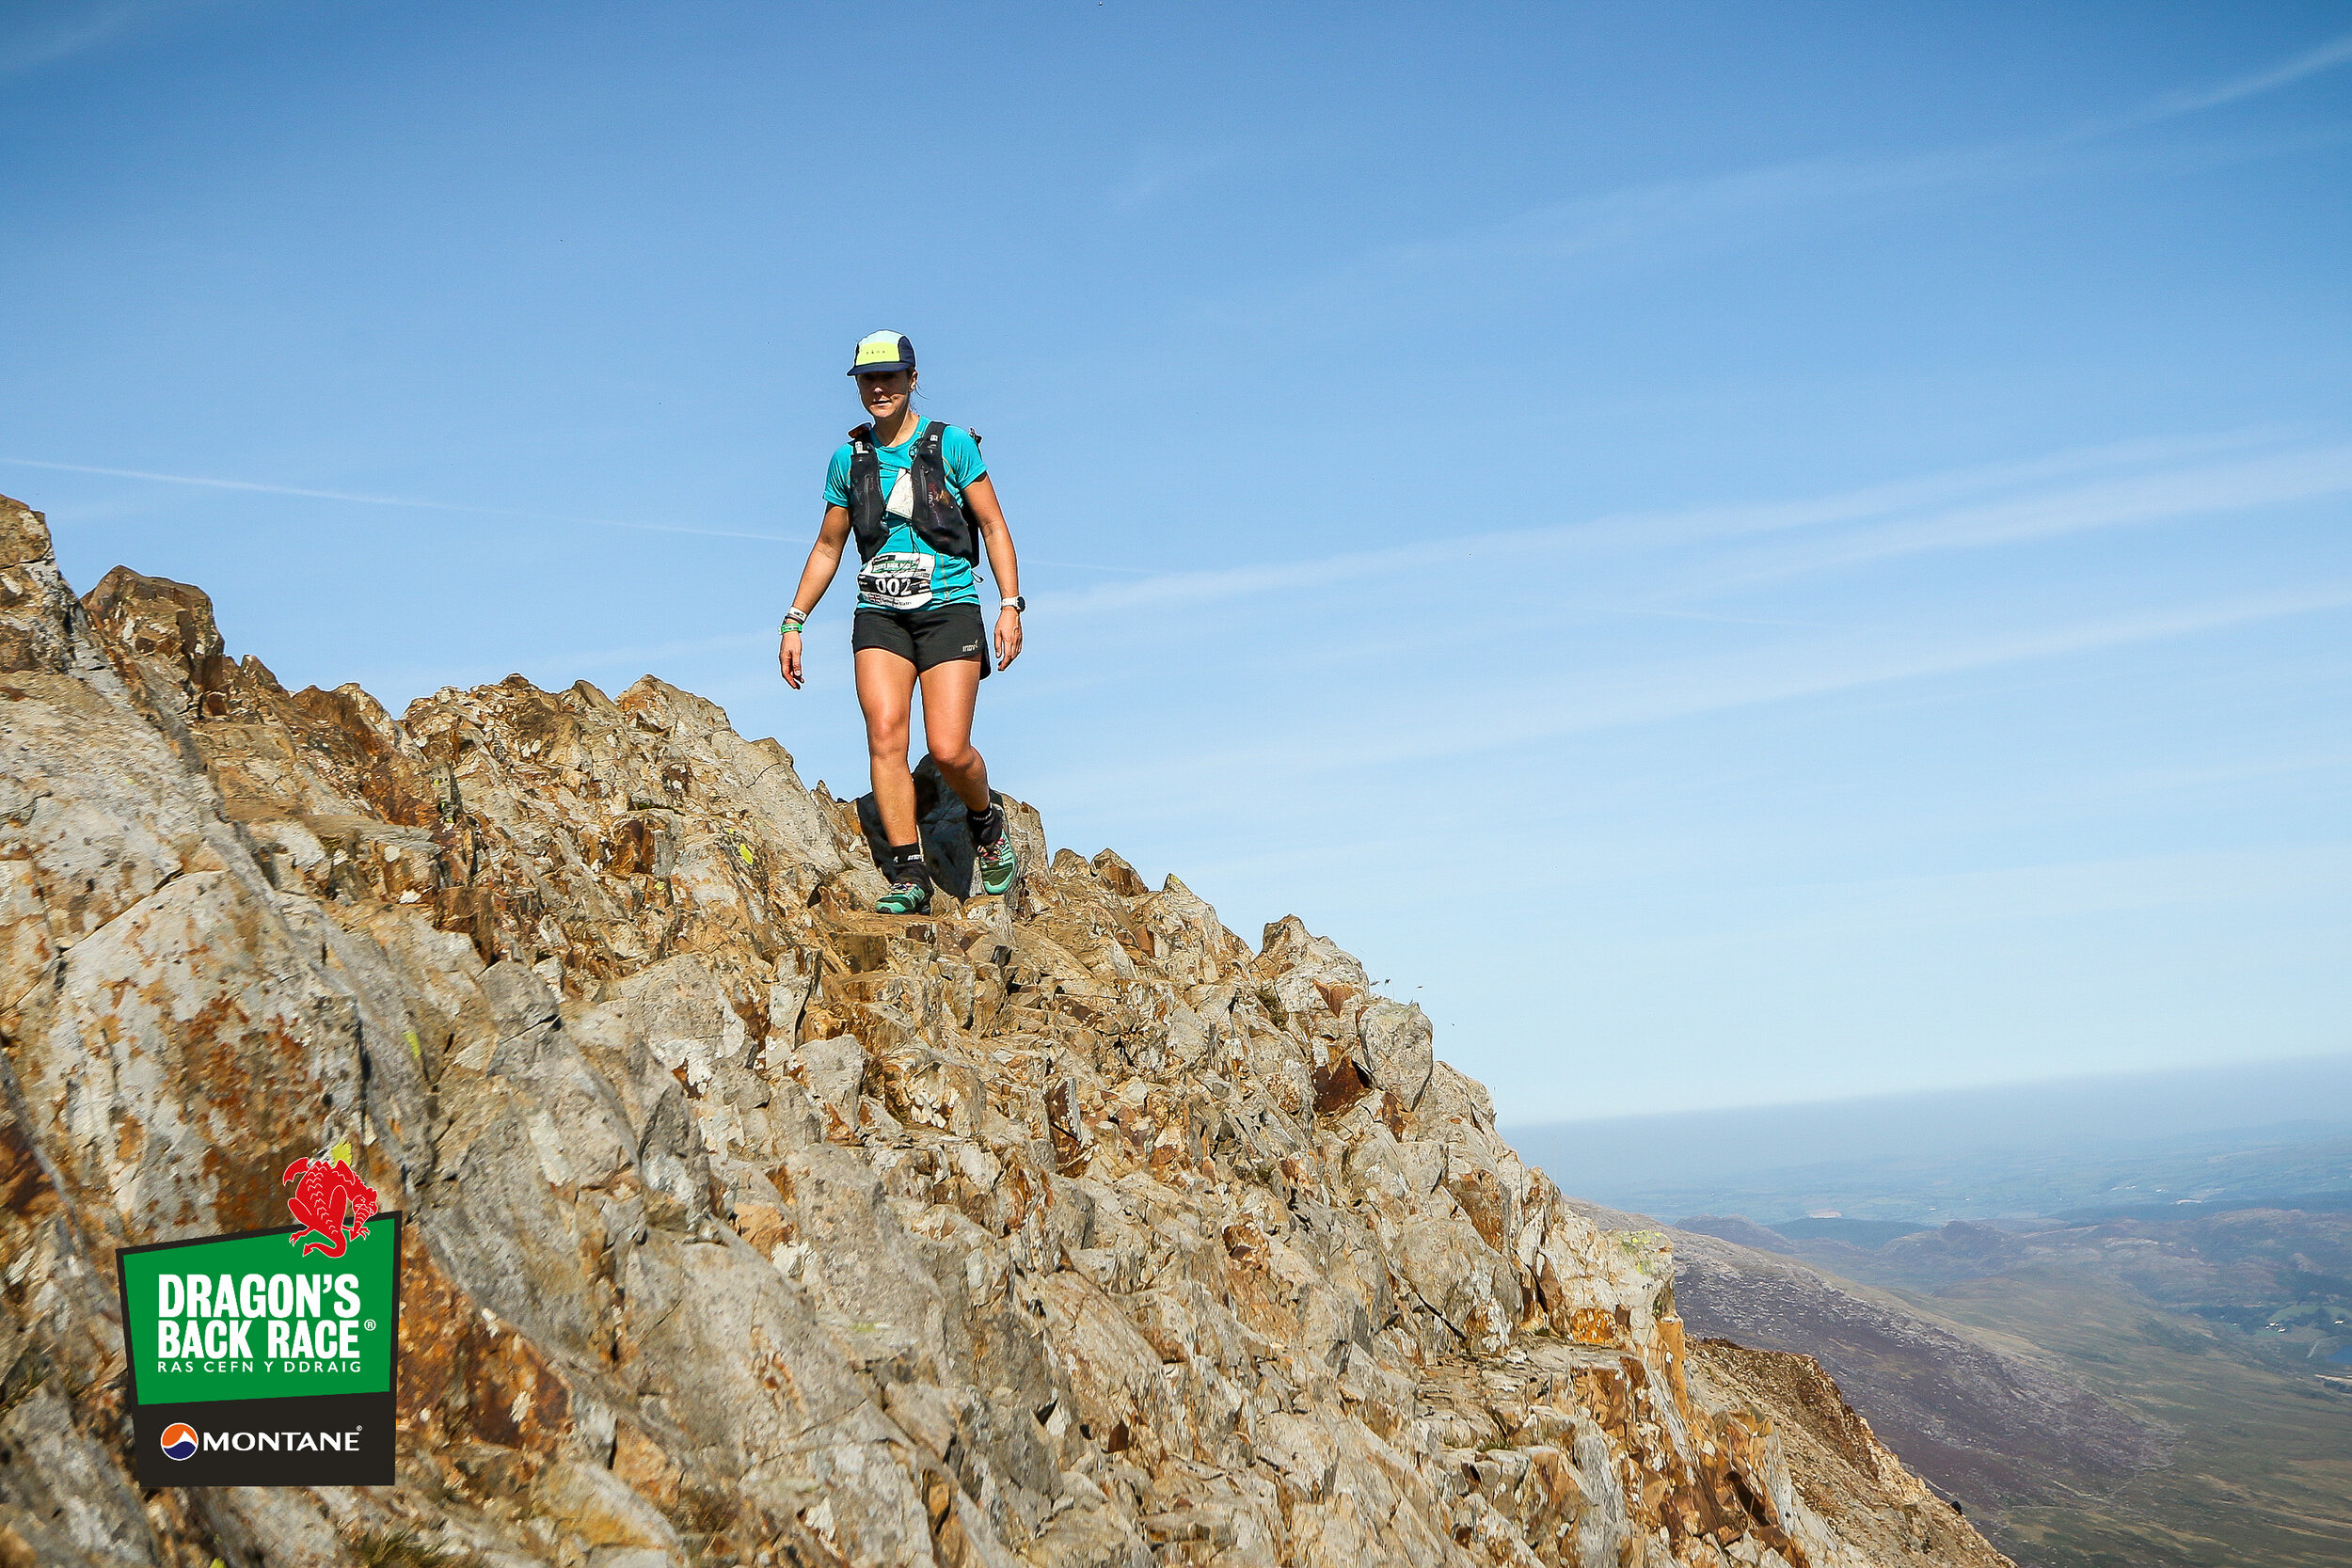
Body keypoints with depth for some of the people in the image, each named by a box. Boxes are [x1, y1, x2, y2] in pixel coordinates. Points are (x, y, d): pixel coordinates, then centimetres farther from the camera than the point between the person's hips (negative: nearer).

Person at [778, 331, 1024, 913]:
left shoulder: (951, 445, 0)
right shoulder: (850, 457, 10)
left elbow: (994, 526, 2)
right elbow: (827, 547, 18)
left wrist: (1011, 605, -8)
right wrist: (793, 623, 12)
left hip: (949, 609, -3)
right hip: (880, 615, 3)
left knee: (948, 751, -12)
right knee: (885, 736, -16)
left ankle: (987, 823, 21)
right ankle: (908, 877, -12)